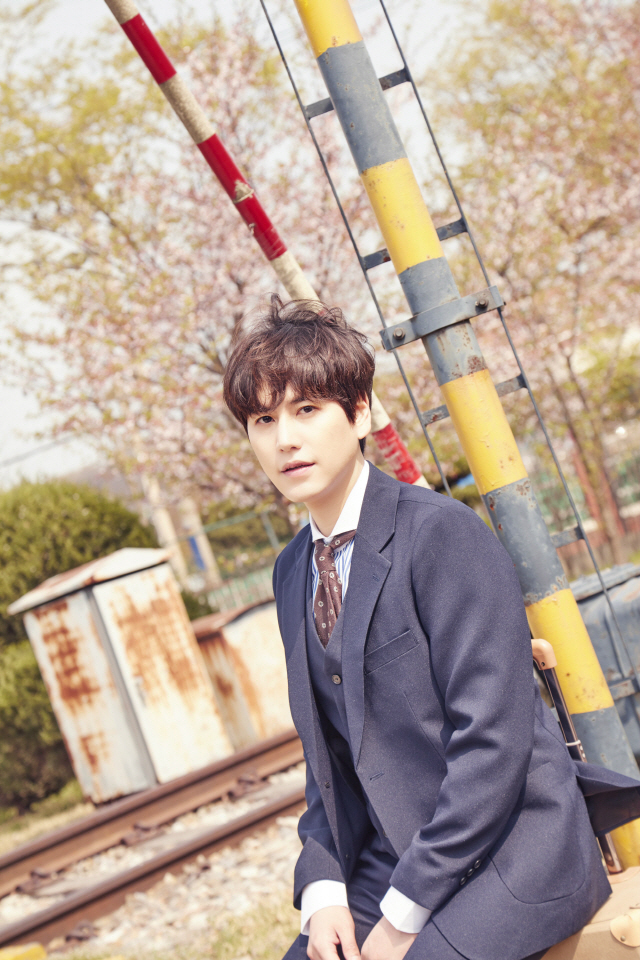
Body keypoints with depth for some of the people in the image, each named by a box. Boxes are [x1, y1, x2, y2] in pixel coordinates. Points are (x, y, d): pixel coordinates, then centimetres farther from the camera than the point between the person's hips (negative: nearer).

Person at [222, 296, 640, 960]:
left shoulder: (443, 534, -14)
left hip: (505, 859, -6)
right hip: (390, 871, 6)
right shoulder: (292, 573, 10)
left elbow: (492, 739, -19)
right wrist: (323, 888, -2)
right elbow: (327, 752, 13)